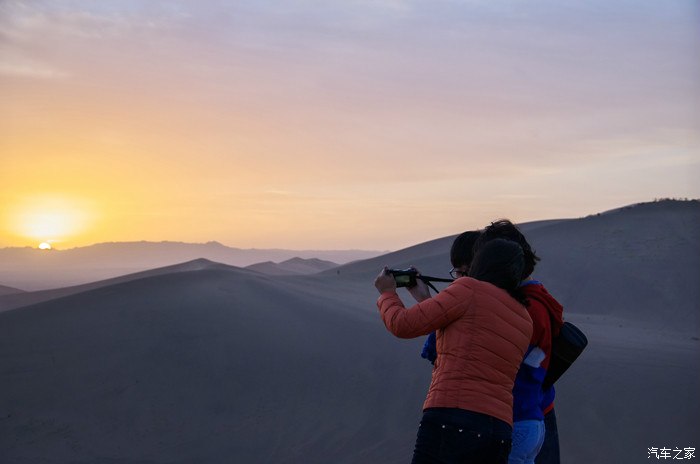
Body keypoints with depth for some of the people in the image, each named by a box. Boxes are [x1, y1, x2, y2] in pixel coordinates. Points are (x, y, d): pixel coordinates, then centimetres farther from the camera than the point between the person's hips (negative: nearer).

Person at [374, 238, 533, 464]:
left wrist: (387, 292, 22)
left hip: (453, 423, -7)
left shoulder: (470, 290, -1)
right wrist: (425, 300, 34)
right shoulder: (525, 321, 20)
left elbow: (403, 325, 0)